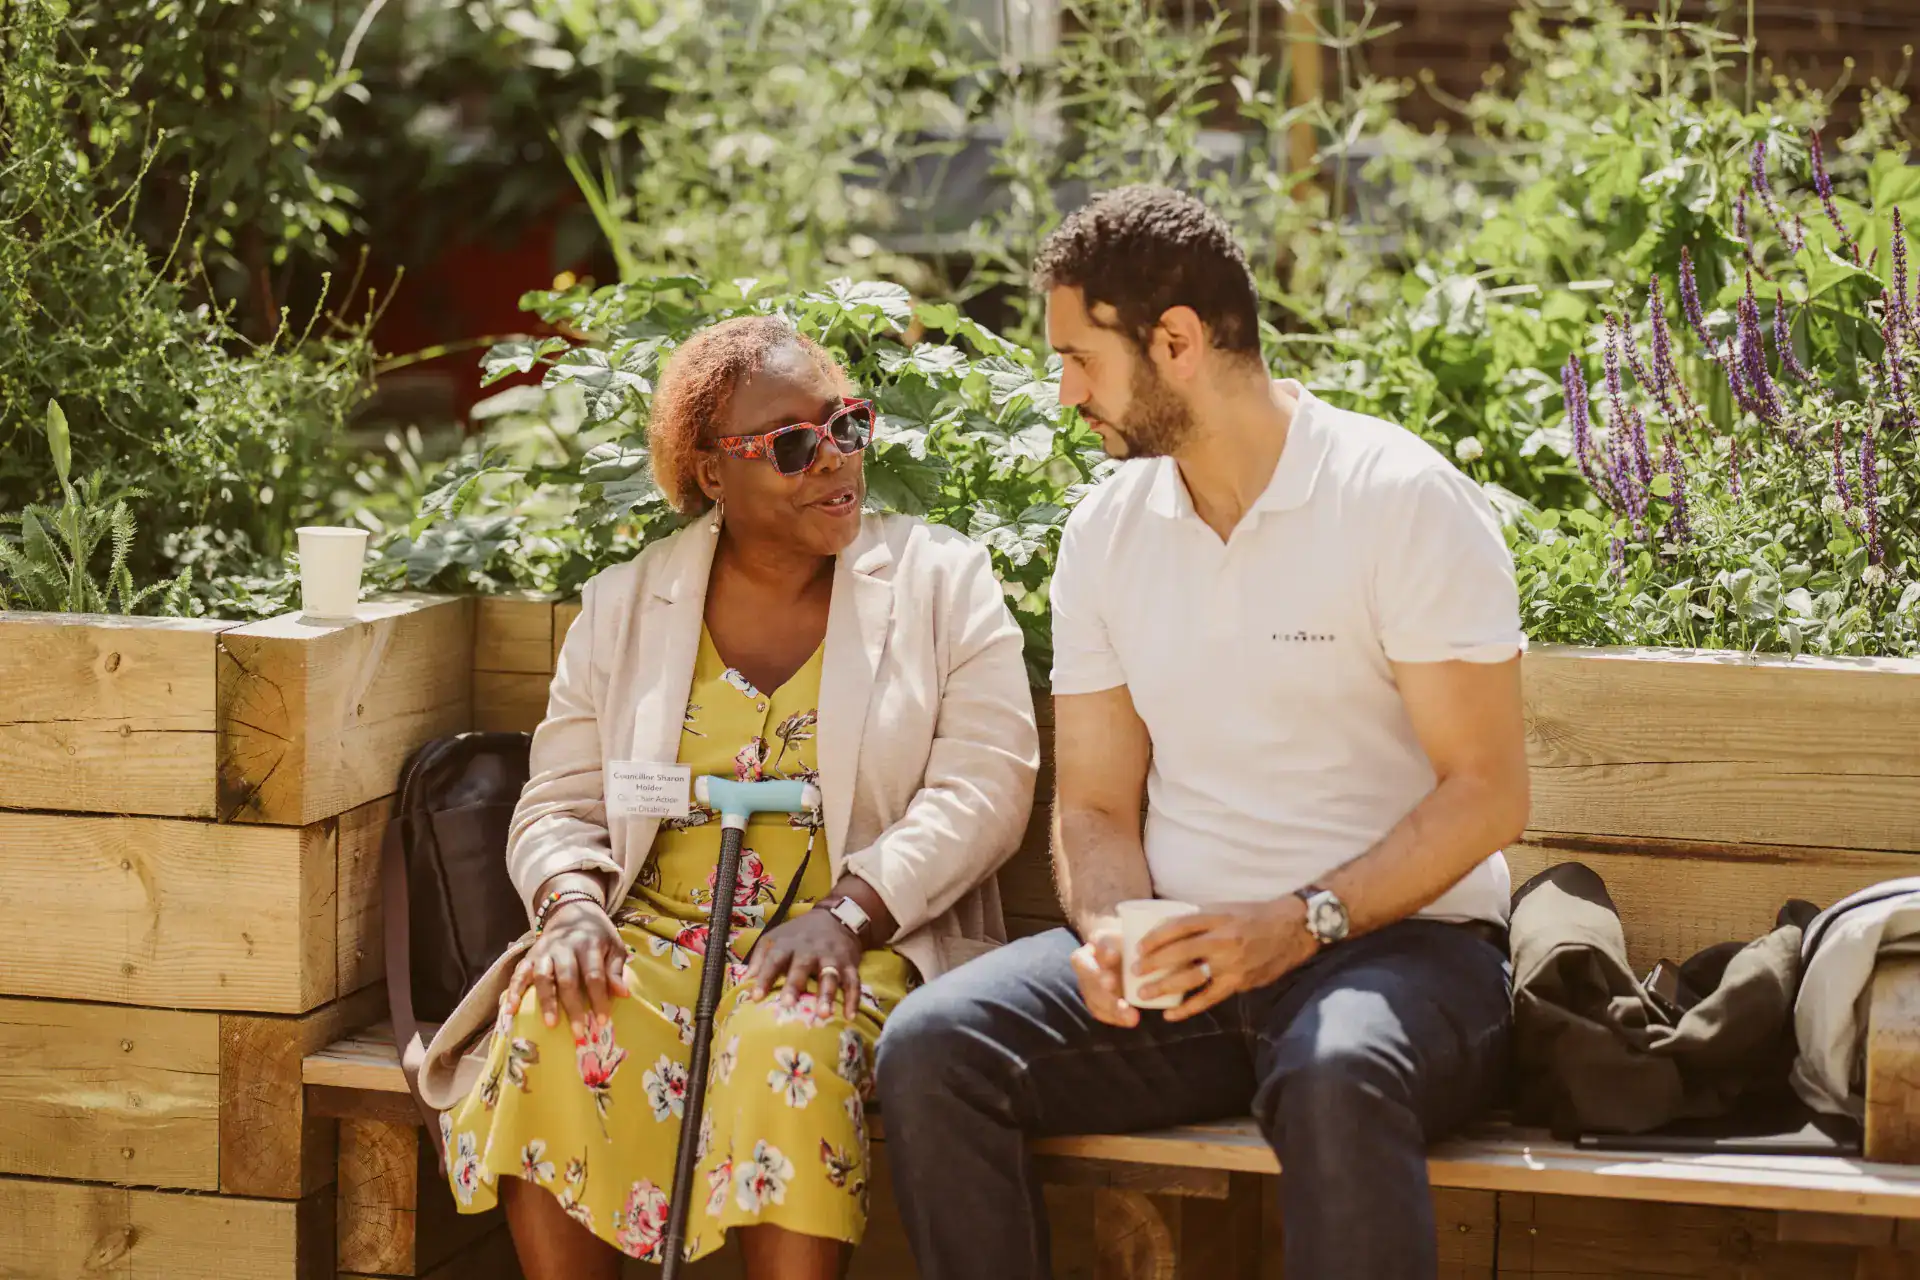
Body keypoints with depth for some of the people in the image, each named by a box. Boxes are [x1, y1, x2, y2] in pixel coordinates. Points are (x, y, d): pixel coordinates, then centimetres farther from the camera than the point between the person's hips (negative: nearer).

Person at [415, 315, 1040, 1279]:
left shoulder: (942, 581, 7)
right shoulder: (626, 605, 14)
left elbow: (983, 785, -3)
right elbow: (559, 804, 13)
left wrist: (846, 914, -18)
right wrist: (574, 903, -12)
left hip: (861, 943, -2)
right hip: (657, 937, 2)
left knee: (791, 1045, -37)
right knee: (547, 1030, -30)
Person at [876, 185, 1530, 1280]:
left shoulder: (1403, 501, -7)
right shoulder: (1107, 530, 10)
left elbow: (1487, 790, -10)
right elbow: (1096, 805, 13)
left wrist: (1299, 925, -21)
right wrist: (1113, 931, -10)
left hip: (1393, 939, -5)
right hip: (1186, 946, 5)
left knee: (1335, 1079, -40)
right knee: (932, 1047, -19)